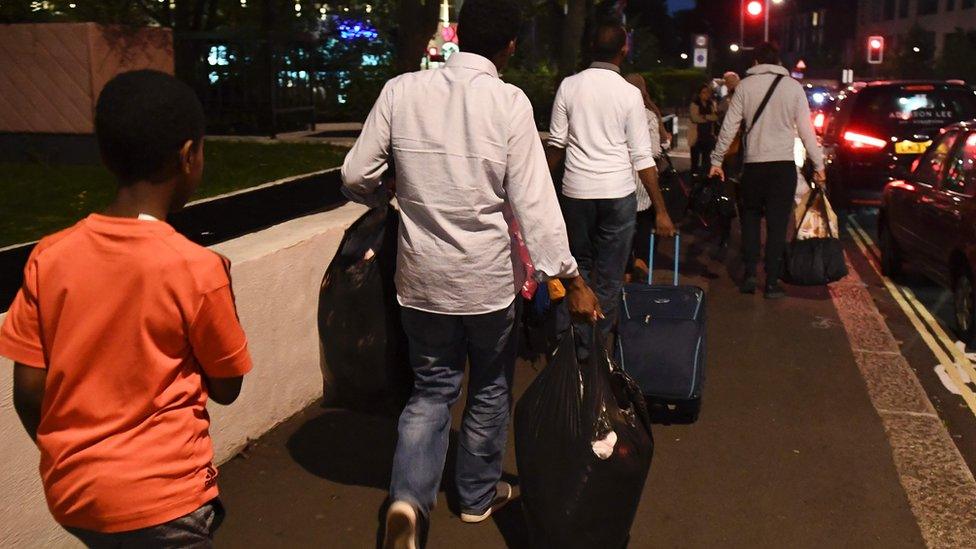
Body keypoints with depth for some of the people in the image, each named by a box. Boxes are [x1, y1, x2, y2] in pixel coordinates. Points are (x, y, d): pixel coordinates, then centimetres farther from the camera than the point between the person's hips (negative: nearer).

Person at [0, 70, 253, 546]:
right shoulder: (198, 269, -18)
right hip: (160, 500, -4)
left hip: (69, 493, 5)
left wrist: (73, 463, 14)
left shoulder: (49, 257, -7)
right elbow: (225, 389, -6)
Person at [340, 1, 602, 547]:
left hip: (421, 275, 2)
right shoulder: (510, 102, -13)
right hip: (488, 276, -2)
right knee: (491, 388, 19)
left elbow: (357, 177, -1)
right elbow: (534, 202, -15)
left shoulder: (401, 91, -5)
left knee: (432, 389, 17)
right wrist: (571, 278, -9)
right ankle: (479, 494, 35)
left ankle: (409, 497, -1)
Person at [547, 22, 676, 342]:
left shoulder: (569, 86, 1)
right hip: (617, 194, -2)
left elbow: (557, 144, 4)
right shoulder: (629, 93, -5)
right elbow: (642, 158, -7)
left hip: (576, 190, 2)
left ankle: (578, 339, 18)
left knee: (579, 266, 16)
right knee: (609, 275, 7)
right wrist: (661, 210, -4)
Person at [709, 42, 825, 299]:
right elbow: (806, 130, 1)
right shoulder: (793, 86, 2)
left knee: (751, 217, 16)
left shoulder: (745, 86, 2)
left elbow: (729, 126, 1)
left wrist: (717, 160, 9)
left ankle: (750, 273, 9)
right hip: (784, 164, 0)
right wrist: (818, 165, 7)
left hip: (753, 164, 1)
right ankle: (772, 282, 5)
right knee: (777, 224, 3)